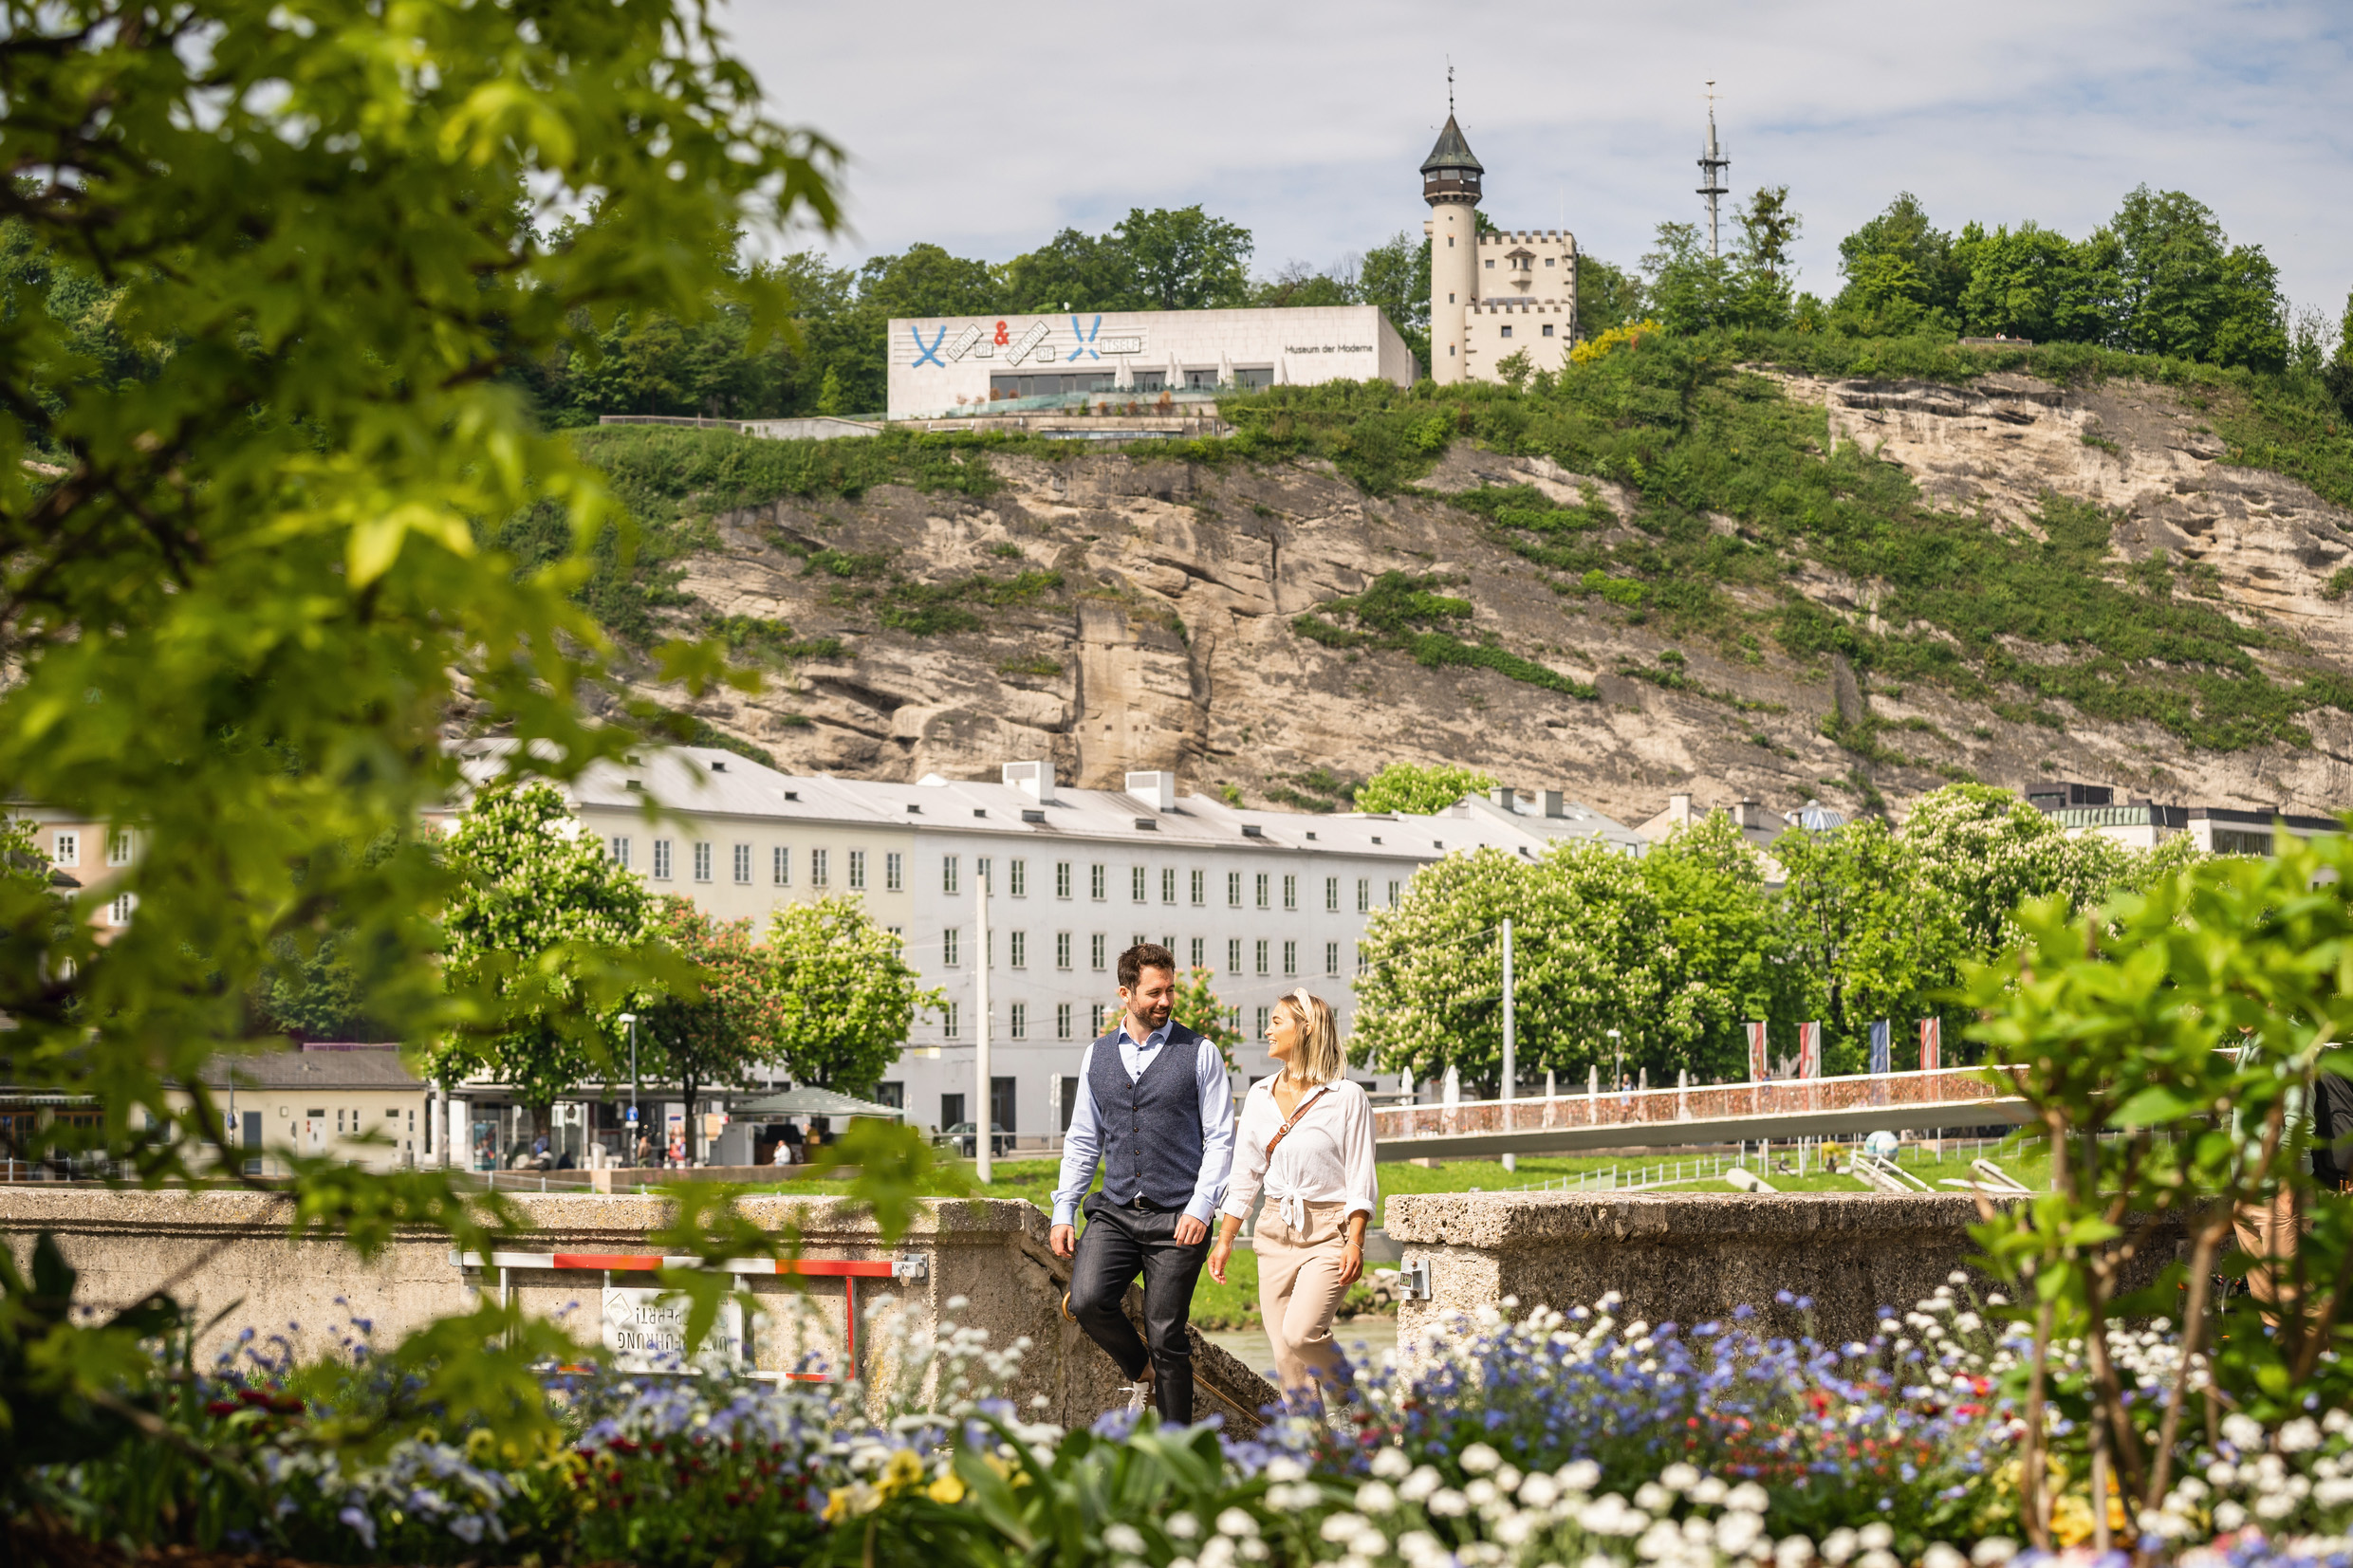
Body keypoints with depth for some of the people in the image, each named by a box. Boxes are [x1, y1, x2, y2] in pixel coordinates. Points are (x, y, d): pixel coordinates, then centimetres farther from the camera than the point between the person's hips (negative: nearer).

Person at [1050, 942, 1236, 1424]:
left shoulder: (1200, 1054, 2)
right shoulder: (1096, 1056, 12)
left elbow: (1220, 1140, -1)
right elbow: (1082, 1141, 16)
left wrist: (1200, 1207, -13)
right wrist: (1064, 1210, 8)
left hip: (1177, 1219, -3)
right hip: (1114, 1213, 3)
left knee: (1167, 1336, -4)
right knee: (1086, 1300, -19)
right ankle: (1140, 1369, 11)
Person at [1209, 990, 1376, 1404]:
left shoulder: (1346, 1098, -7)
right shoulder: (1260, 1097, 9)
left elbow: (1361, 1179, -7)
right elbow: (1244, 1174, 14)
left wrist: (1355, 1241, -15)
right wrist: (1224, 1239, 11)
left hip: (1328, 1231, -5)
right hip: (1277, 1231, 5)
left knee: (1300, 1333, -21)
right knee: (1284, 1355, -1)